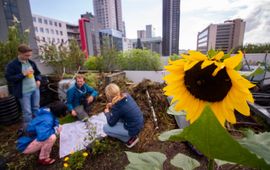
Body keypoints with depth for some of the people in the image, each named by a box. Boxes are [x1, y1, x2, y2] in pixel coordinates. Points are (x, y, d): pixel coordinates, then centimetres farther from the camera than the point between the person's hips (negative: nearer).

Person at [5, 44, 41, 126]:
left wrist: (38, 80, 1)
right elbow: (8, 78, -14)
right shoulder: (12, 65, -9)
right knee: (27, 112, 3)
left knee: (36, 109, 18)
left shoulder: (31, 62, 6)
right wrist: (23, 74, -22)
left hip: (35, 89, 5)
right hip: (24, 92, -5)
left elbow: (37, 73, 19)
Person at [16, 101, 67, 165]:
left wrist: (56, 127, -6)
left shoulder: (50, 113, -5)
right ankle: (43, 159, -5)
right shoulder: (46, 120, -32)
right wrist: (55, 130, -26)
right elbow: (42, 136, -45)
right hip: (25, 146, -9)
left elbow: (55, 121, 16)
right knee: (51, 137, -29)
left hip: (29, 139, 9)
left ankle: (43, 148, 19)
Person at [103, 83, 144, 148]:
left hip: (133, 129, -7)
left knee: (105, 128, 3)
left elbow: (111, 123, -9)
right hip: (140, 123, 8)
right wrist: (113, 105, 11)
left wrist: (107, 113, 7)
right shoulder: (127, 95, -7)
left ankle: (130, 138, 6)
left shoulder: (117, 107, -27)